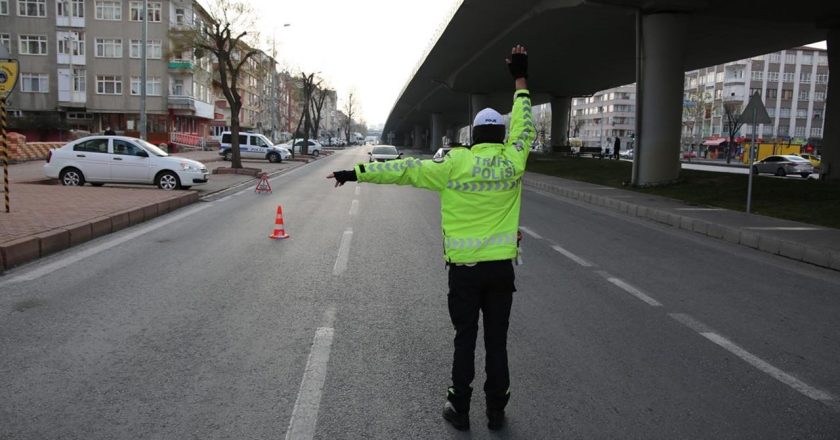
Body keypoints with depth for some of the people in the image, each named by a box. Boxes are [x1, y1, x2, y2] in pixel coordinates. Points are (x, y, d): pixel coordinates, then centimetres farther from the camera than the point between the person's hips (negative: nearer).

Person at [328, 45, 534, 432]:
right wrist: (520, 81, 23)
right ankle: (496, 411, 21)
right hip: (501, 267, 2)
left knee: (464, 341, 10)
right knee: (497, 341, 11)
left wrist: (356, 172, 1)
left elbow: (404, 169, -6)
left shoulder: (454, 163, -9)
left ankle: (460, 410, 19)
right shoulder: (512, 162, -3)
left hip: (464, 268, -2)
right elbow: (523, 128, 13)